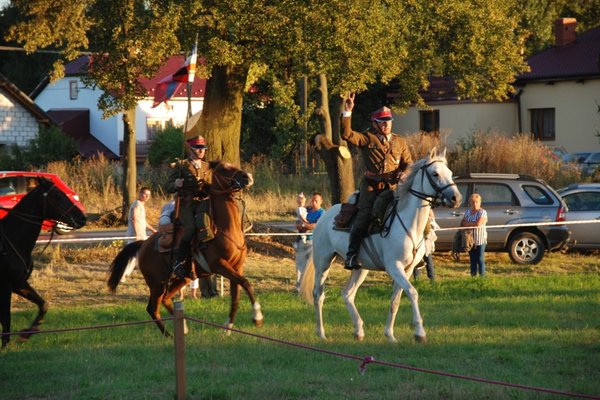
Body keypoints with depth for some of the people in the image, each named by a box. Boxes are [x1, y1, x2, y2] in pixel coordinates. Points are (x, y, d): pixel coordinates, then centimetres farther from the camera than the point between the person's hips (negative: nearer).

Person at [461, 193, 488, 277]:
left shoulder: (482, 212, -8)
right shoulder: (468, 212, 12)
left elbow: (478, 223, -20)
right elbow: (462, 223, 12)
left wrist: (467, 224, -8)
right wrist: (472, 224, -7)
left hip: (480, 240, -5)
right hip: (470, 239, 6)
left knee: (480, 259, -4)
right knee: (472, 259, 9)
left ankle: (482, 275, 0)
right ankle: (473, 275, 14)